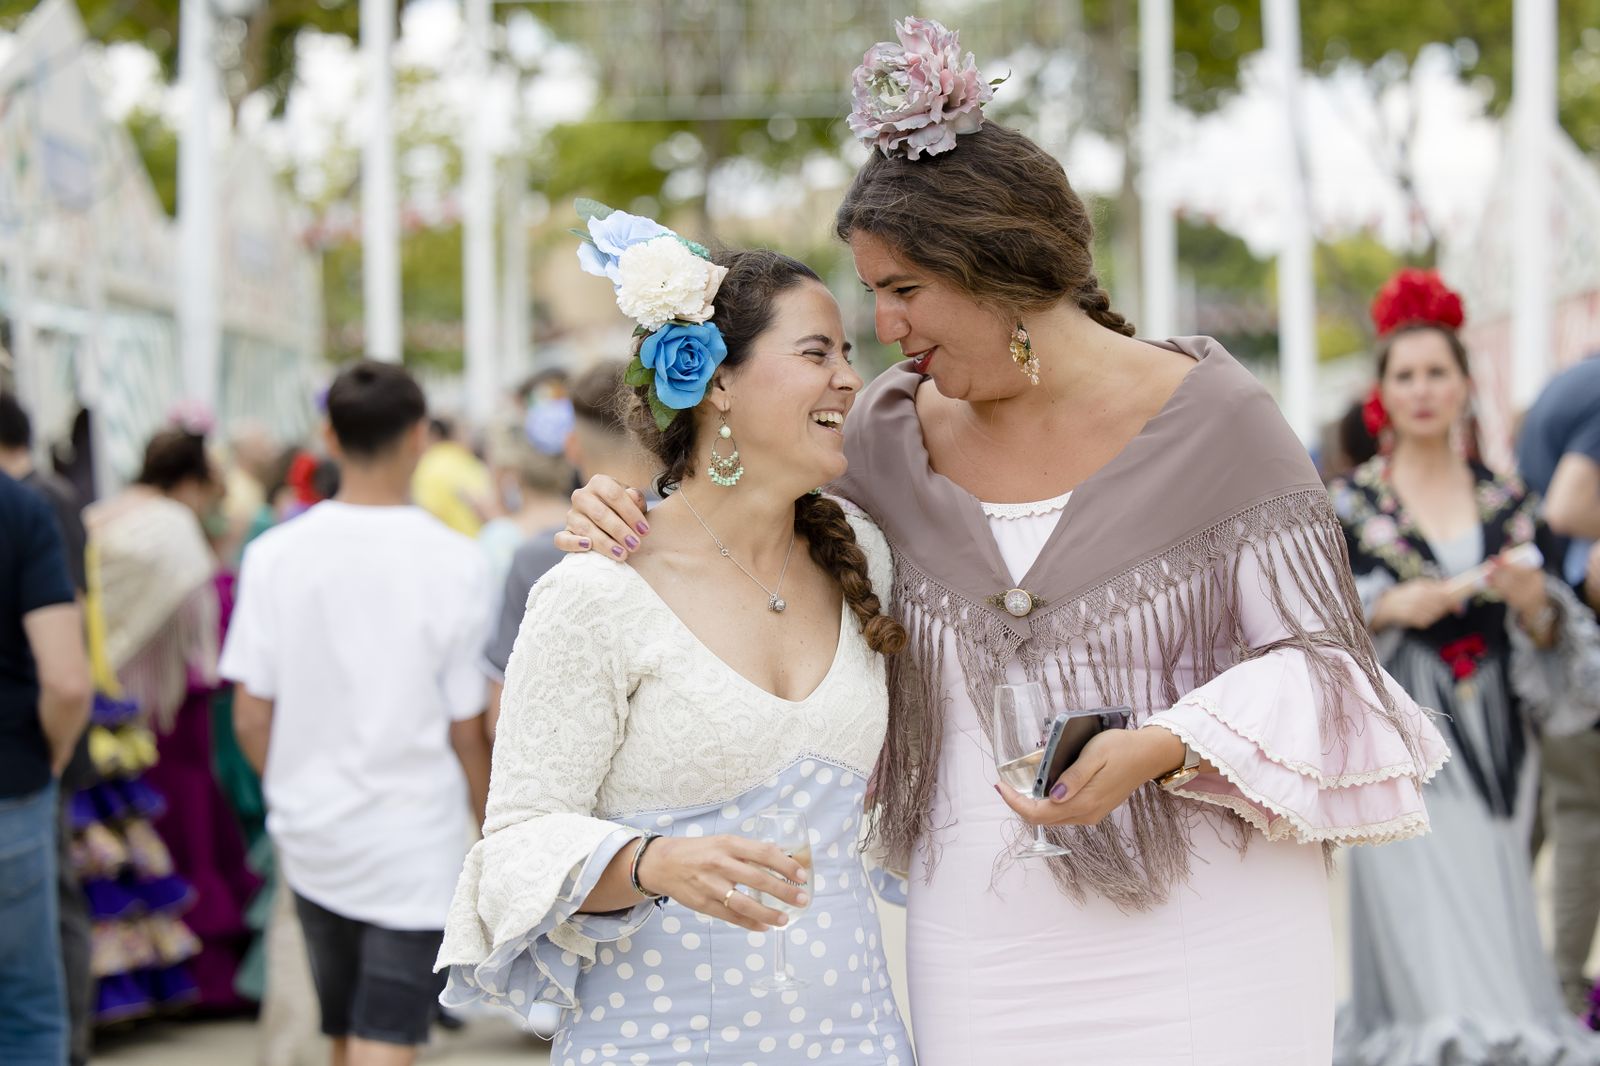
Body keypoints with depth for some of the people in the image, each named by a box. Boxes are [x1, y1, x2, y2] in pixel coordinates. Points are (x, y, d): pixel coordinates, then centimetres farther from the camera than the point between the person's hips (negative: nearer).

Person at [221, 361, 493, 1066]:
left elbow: (250, 719, -1)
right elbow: (467, 731, -8)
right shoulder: (453, 561, -12)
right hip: (415, 844, -4)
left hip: (312, 841, 4)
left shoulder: (274, 555, -4)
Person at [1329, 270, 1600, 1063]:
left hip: (1491, 741, 3)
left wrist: (1535, 603, -9)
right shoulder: (1350, 505, 2)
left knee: (1493, 929, 2)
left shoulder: (1506, 503, 10)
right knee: (1423, 930, -12)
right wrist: (1388, 608, -15)